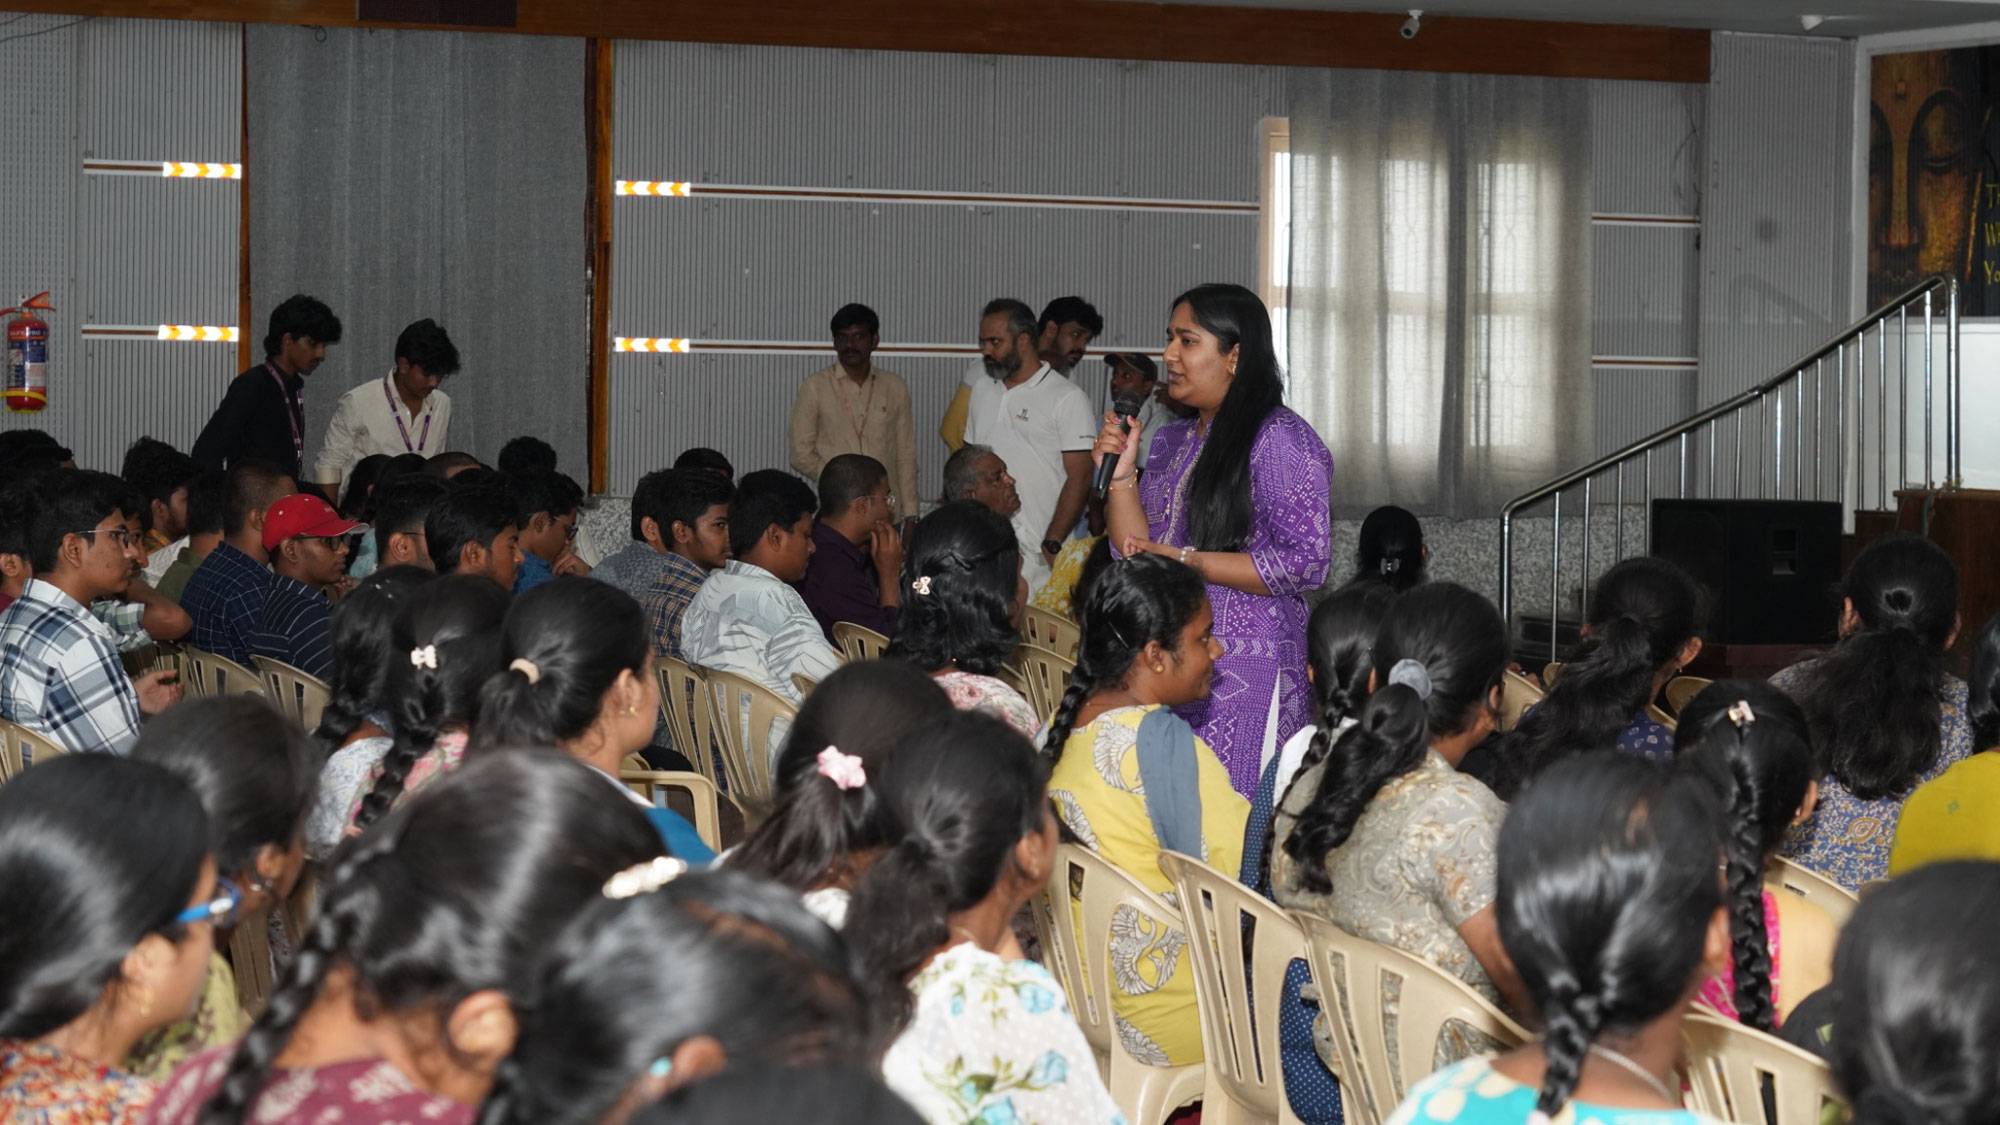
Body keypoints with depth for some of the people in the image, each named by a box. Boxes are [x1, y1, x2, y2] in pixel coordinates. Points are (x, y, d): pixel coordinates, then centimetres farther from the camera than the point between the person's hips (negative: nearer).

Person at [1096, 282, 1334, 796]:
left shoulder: (1279, 438, -9)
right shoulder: (1172, 440, 16)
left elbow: (1305, 561, -16)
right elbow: (1138, 552, 15)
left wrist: (1187, 560, -17)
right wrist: (1121, 475, 0)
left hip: (1246, 667, -7)